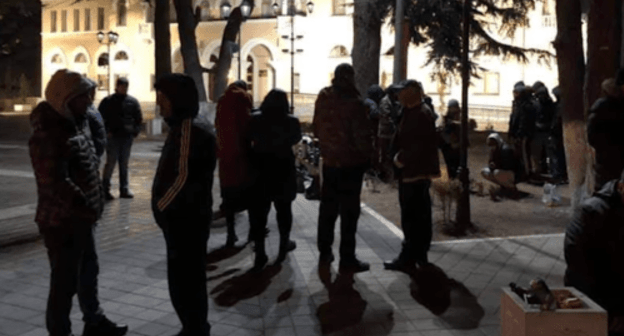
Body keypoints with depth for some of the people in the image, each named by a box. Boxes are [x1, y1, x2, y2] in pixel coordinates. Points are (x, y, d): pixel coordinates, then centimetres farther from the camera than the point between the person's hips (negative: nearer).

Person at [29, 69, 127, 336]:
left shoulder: (75, 124, 9)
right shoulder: (48, 135, -23)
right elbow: (56, 183, -30)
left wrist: (92, 207, 14)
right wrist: (87, 208, -26)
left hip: (80, 218, 10)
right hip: (62, 222, -10)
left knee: (88, 272, 23)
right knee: (65, 282, 1)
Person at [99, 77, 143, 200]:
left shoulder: (133, 102, 7)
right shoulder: (108, 101, -1)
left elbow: (139, 118, 12)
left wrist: (135, 131, 1)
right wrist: (106, 132, -8)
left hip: (127, 138, 4)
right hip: (113, 136, -3)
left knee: (124, 164, 11)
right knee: (111, 162, -5)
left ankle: (124, 188, 17)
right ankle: (105, 189, 2)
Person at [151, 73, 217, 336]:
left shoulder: (190, 130, -21)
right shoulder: (184, 127, 12)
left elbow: (184, 179, -23)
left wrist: (159, 207, -13)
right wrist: (163, 206, 11)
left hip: (185, 219, -10)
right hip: (185, 217, 10)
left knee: (183, 282, 0)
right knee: (190, 278, 20)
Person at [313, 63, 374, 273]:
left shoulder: (323, 99, 0)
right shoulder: (354, 103, -18)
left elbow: (316, 128, 10)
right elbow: (362, 135, -18)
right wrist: (366, 157, -2)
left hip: (329, 161, 6)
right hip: (351, 163, -6)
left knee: (327, 207, 16)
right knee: (349, 211, 1)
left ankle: (325, 252, 24)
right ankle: (347, 259, 4)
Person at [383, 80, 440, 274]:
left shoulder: (420, 115, -19)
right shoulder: (417, 112, 13)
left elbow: (417, 146, -24)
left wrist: (400, 160, -13)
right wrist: (400, 158, 5)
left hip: (414, 172, -11)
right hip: (419, 171, 11)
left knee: (411, 218, -5)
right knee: (420, 216, 16)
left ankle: (408, 259, 0)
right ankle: (420, 255, 25)